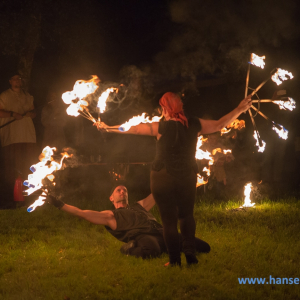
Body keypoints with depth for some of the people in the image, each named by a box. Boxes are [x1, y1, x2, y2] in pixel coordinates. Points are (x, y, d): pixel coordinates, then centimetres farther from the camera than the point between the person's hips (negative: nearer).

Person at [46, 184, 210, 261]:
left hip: (160, 232, 5)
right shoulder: (110, 215, 23)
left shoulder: (140, 205, 37)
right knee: (151, 251, -46)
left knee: (202, 247, -11)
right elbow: (82, 213, 17)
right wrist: (59, 204, 11)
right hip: (143, 236, -5)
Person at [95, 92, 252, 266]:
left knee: (169, 220, 6)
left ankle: (175, 261, 10)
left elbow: (133, 129, -4)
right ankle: (190, 254, 14)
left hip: (163, 178, -3)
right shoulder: (194, 125, -3)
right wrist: (240, 109, 18)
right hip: (188, 178, 3)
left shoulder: (162, 127, -12)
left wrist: (107, 128, 8)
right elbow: (220, 124, 7)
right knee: (187, 215, 22)